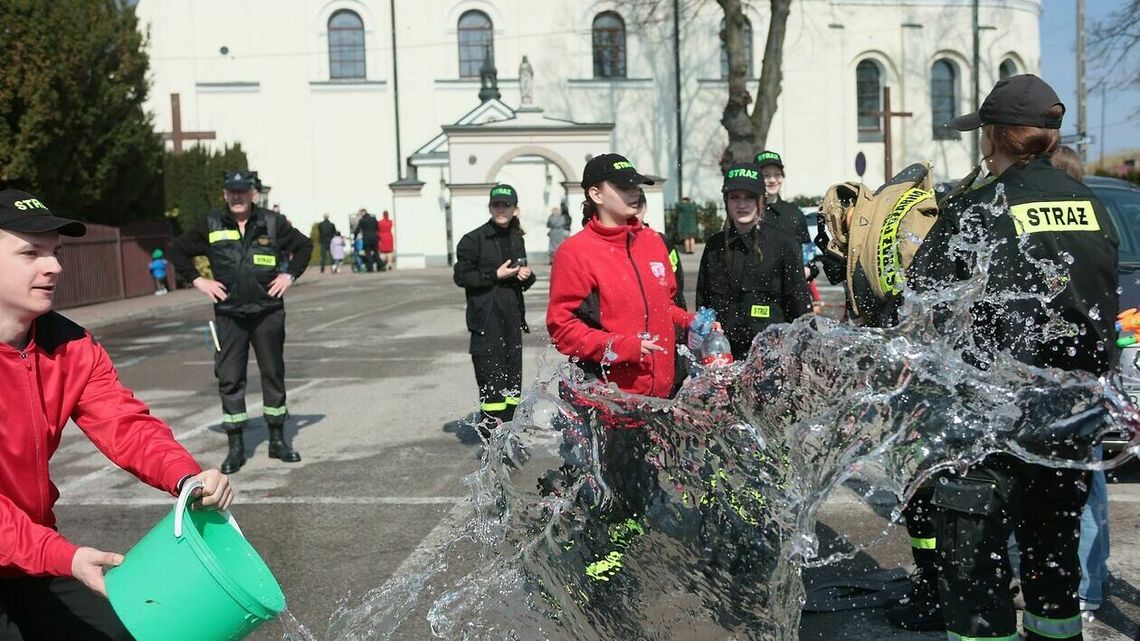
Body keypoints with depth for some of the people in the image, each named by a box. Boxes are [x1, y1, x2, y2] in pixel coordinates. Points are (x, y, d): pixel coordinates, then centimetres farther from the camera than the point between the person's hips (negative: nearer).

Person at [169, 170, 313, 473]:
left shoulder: (272, 223, 1)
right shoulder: (210, 225, 1)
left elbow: (304, 245, 14)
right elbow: (178, 251, 12)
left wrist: (290, 275, 3)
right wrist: (197, 280, 2)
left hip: (268, 312, 0)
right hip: (229, 314, 0)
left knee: (273, 375, 8)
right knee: (229, 379, -1)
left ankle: (277, 440, 21)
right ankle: (236, 447, 8)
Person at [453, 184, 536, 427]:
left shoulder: (517, 239, 14)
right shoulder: (474, 239, -6)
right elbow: (461, 276, -8)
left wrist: (527, 276, 0)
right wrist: (495, 275, -15)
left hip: (512, 316, 6)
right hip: (486, 318, -6)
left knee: (513, 369, 10)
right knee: (491, 374, -9)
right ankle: (491, 428, -2)